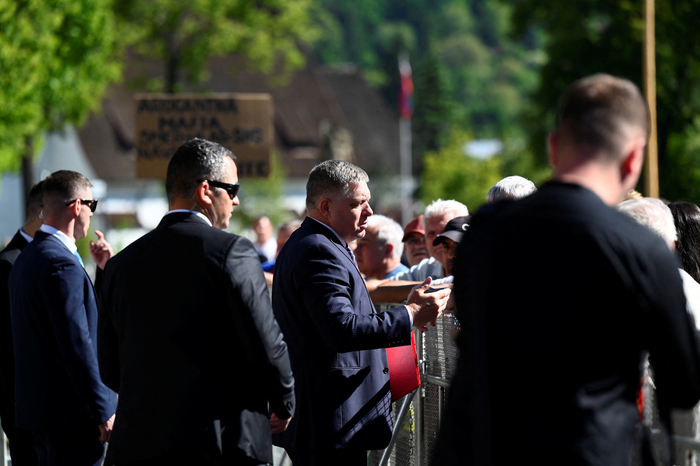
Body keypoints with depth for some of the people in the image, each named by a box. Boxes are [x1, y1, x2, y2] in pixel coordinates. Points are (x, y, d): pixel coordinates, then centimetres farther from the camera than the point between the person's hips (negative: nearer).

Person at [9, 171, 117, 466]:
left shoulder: (27, 258, 14)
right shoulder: (62, 265, -18)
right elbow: (77, 346, -21)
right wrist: (103, 412, -17)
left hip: (39, 405, 10)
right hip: (72, 413, -10)